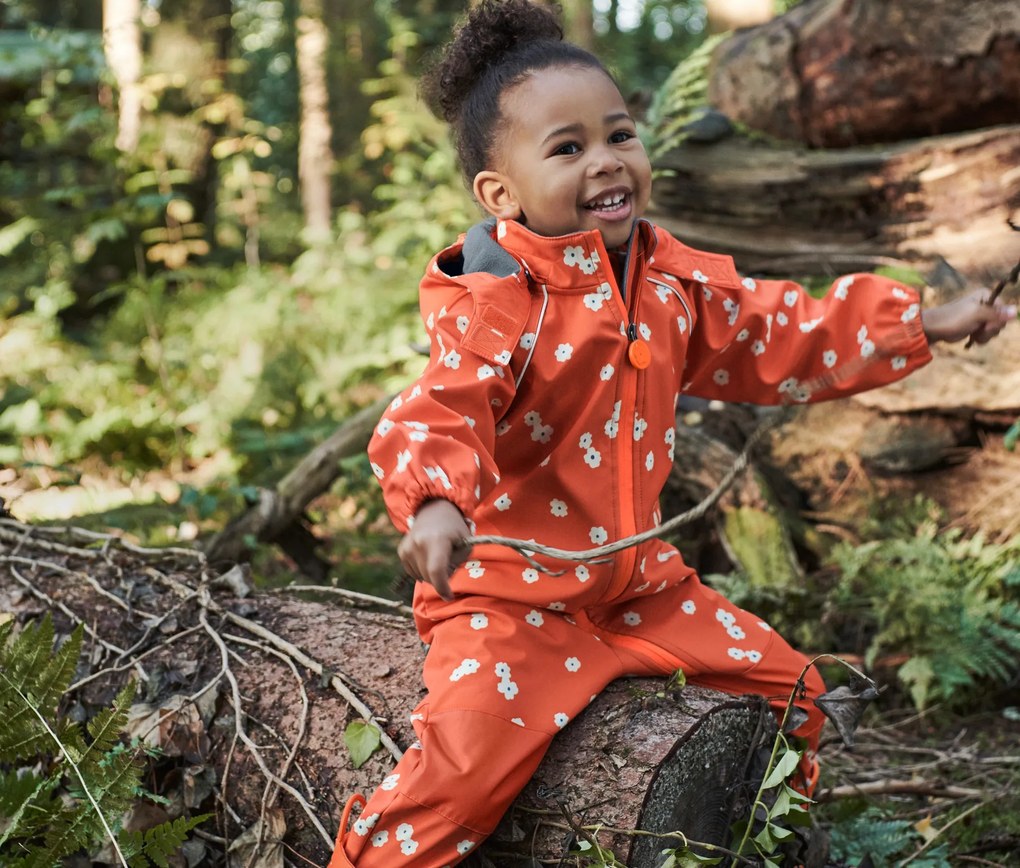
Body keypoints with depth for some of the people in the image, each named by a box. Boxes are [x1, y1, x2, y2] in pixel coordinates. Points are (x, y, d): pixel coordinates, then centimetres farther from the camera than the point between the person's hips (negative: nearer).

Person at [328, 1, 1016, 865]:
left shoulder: (671, 277, 3)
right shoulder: (491, 304, -19)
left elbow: (776, 335, 14)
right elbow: (441, 411, -33)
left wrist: (921, 324, 13)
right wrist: (436, 501, -55)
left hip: (640, 584, 7)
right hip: (506, 593, -7)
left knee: (784, 686, 10)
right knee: (467, 757, -25)